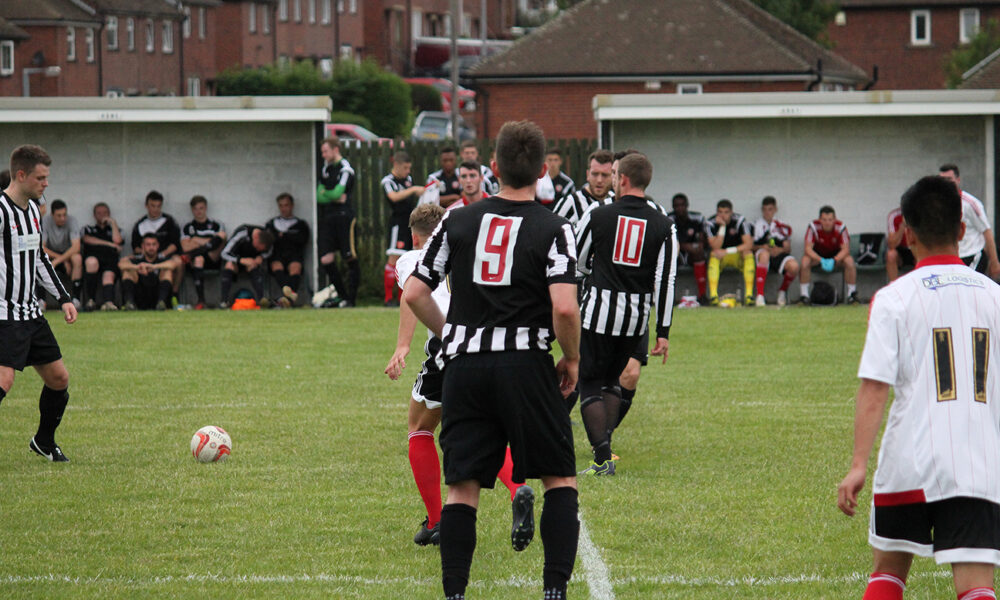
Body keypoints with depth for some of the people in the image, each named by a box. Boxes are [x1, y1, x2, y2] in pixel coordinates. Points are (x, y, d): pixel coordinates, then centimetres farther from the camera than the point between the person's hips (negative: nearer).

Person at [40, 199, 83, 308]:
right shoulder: (45, 221, -16)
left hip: (68, 253, 0)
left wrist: (58, 260, -36)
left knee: (77, 258, -34)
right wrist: (63, 260, -26)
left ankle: (75, 298, -30)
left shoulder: (71, 221, -17)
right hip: (50, 254, 0)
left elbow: (76, 247, -26)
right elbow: (41, 247, -20)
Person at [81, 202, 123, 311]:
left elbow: (117, 240, 8)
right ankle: (91, 300, -36)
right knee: (92, 261, -39)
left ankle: (107, 302, -63)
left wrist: (113, 223, 16)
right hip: (93, 255, -1)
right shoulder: (89, 229, 33)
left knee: (108, 275, -34)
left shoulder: (113, 230, 33)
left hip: (110, 260, 1)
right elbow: (88, 239, 8)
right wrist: (109, 244, 5)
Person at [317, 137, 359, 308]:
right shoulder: (325, 168, 16)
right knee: (326, 260, 1)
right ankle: (343, 296, 11)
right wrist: (334, 197, -7)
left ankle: (351, 298, 0)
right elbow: (319, 195, 9)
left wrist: (324, 193, 2)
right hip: (327, 217, 8)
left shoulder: (345, 169, -7)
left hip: (343, 216, -8)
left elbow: (337, 193, -17)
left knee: (350, 258, -3)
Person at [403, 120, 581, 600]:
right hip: (526, 363, -3)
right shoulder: (553, 230, -4)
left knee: (462, 486, 5)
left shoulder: (457, 222, 6)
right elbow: (564, 307, -16)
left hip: (464, 364, 3)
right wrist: (571, 360, 1)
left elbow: (414, 294, 7)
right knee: (560, 477, 9)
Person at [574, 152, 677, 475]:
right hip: (637, 316, 3)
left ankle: (602, 458, -7)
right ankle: (605, 446, 17)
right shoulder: (663, 225, -2)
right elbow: (666, 281, -4)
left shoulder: (598, 216, -7)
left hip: (599, 311, -3)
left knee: (590, 383, 4)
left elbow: (577, 262, 6)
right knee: (612, 379, 22)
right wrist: (663, 333, -1)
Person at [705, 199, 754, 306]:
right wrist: (722, 226, -30)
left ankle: (749, 294, -31)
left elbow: (749, 244, -24)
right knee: (714, 254, -32)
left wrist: (727, 251, -33)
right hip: (720, 258, 0)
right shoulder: (710, 223, -13)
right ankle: (713, 295, -39)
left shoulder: (740, 221, -14)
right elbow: (715, 247, -24)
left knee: (748, 253, -30)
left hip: (737, 256, 0)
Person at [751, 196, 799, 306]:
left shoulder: (783, 227, 15)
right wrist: (763, 247, -17)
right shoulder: (755, 226, 11)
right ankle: (760, 295, -41)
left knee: (794, 266, -31)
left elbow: (788, 249, 8)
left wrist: (780, 250, -14)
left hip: (779, 255, 2)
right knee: (764, 254, -40)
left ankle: (783, 291, 4)